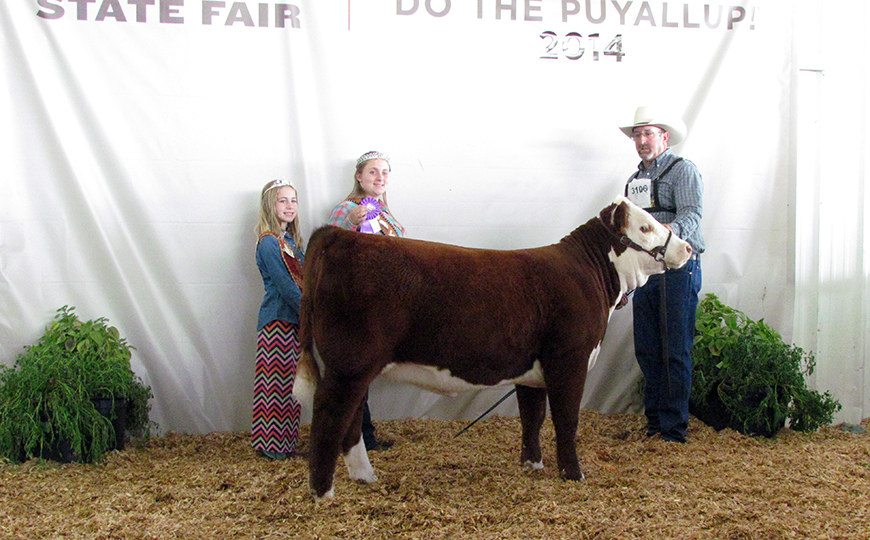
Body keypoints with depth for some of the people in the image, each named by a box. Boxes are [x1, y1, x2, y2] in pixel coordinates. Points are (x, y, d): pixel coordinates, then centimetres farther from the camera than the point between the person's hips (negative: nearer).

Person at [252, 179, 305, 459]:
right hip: (277, 319, -9)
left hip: (292, 320, 9)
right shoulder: (269, 243, -12)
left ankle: (287, 442, 16)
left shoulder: (290, 241, 14)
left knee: (289, 382, 10)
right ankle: (270, 443, 2)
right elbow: (286, 286, -17)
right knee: (275, 383, -5)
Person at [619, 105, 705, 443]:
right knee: (647, 352, 8)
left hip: (678, 268, -7)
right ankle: (654, 424, 16)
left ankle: (674, 430, -2)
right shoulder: (634, 180, 21)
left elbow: (692, 213, -17)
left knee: (676, 352, -6)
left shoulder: (683, 170, 0)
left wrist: (672, 229, -39)